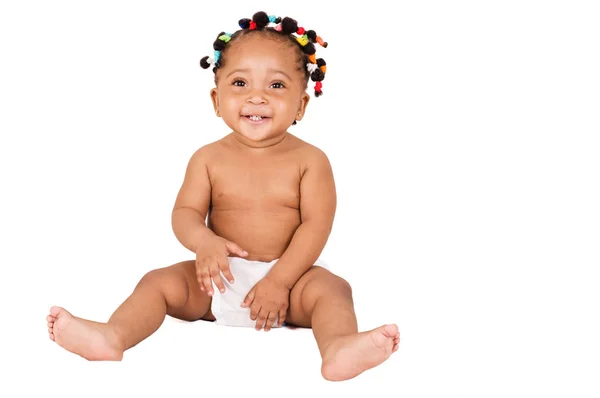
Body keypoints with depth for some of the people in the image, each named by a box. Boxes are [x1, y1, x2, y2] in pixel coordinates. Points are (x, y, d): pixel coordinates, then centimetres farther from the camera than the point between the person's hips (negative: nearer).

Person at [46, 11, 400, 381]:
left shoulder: (310, 160, -6)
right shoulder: (209, 158, 1)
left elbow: (316, 225, -12)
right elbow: (186, 212, -3)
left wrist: (279, 280, -20)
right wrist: (204, 242, -27)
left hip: (290, 270, -3)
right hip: (222, 276, 3)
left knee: (331, 288, -29)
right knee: (159, 281, -13)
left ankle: (339, 347, -55)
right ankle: (114, 335, -31)